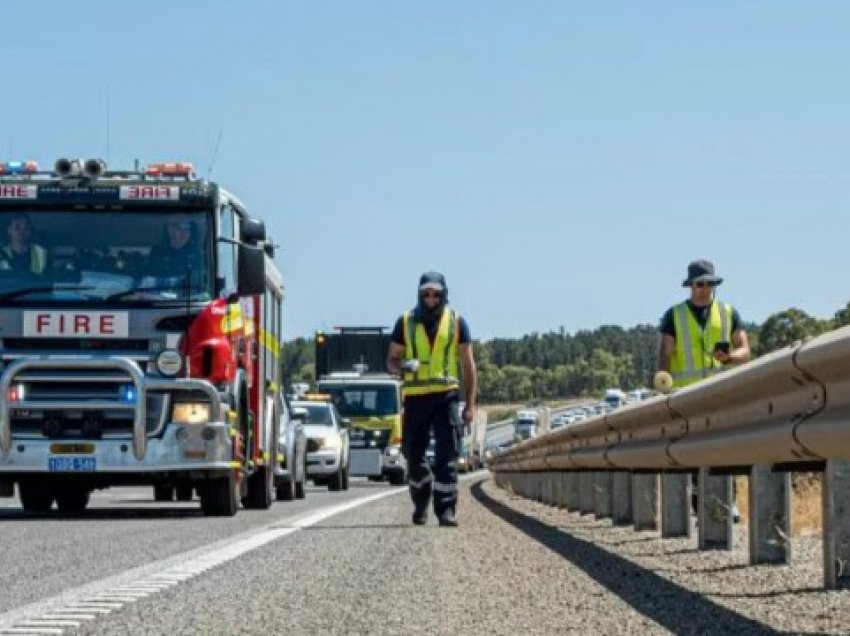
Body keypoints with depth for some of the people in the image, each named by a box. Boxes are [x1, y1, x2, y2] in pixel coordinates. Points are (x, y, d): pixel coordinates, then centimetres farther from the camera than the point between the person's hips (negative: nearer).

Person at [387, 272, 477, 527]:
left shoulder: (456, 322, 6)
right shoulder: (406, 322, 8)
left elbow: (468, 365, 9)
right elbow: (391, 360, 12)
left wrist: (470, 404, 3)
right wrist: (402, 367, -13)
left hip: (446, 396, -1)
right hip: (415, 397, 2)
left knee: (447, 456, -9)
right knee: (414, 456, 7)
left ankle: (446, 509, -9)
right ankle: (420, 504, 28)